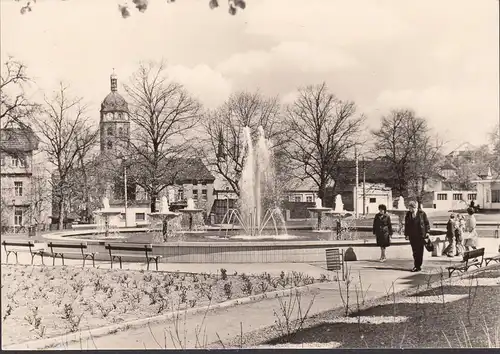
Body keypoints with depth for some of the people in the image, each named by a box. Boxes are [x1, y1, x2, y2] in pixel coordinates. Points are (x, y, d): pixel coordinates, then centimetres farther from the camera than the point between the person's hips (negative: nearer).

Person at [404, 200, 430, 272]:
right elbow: (406, 225, 9)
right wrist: (406, 234, 5)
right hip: (412, 236, 3)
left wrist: (427, 232, -3)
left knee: (420, 251, -1)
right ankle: (416, 265, 10)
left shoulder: (422, 213, -3)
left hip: (420, 235, -3)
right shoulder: (408, 214, 5)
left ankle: (418, 266, 4)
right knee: (414, 251, 3)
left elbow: (427, 223, 2)